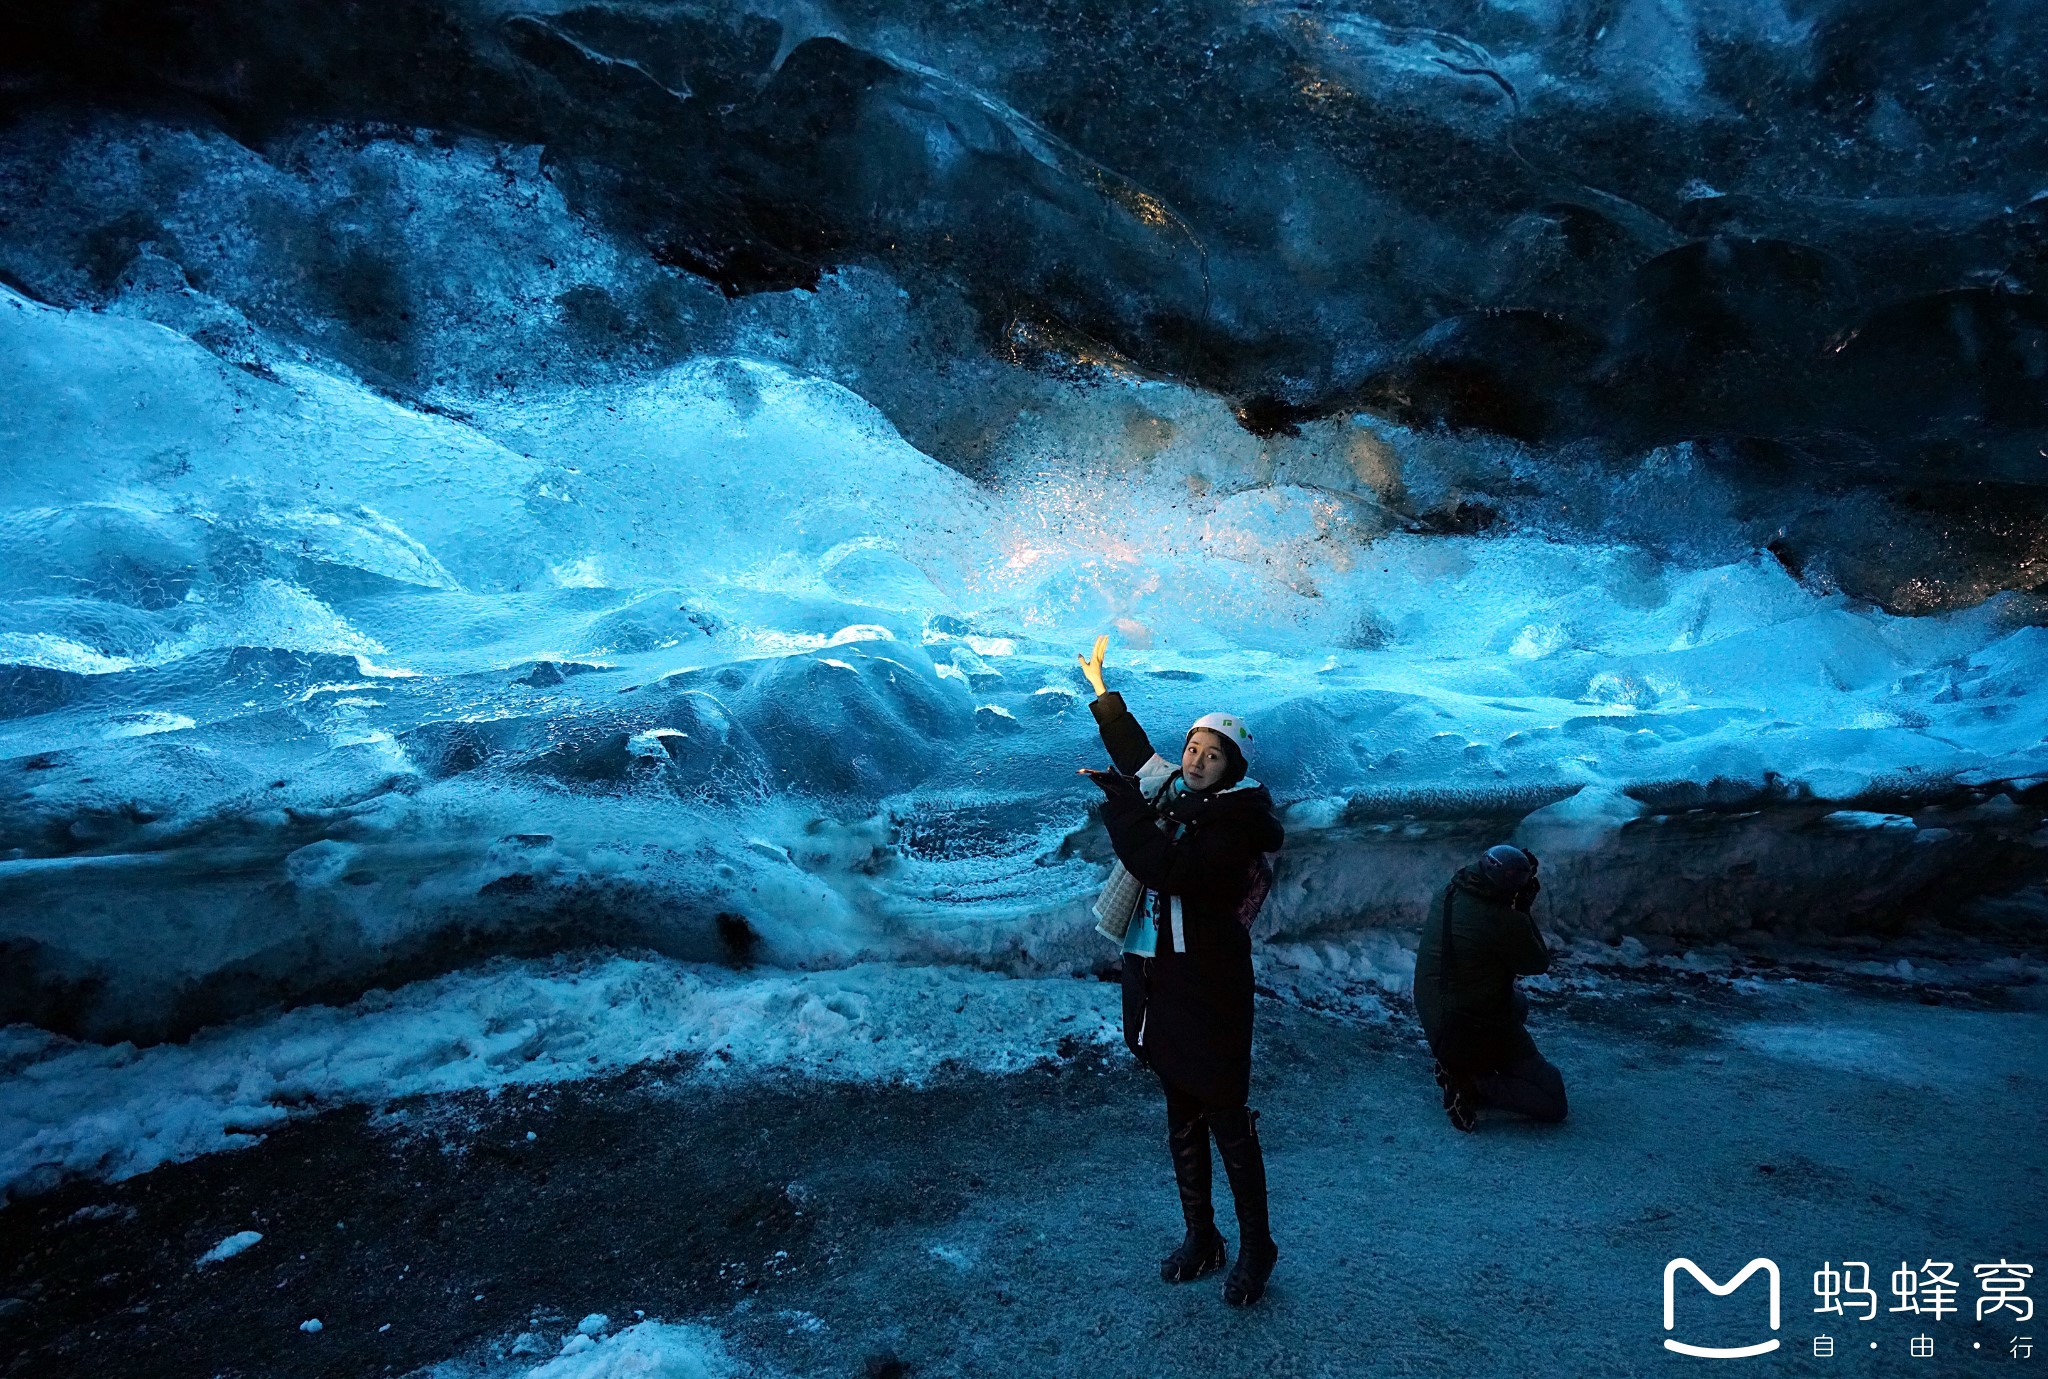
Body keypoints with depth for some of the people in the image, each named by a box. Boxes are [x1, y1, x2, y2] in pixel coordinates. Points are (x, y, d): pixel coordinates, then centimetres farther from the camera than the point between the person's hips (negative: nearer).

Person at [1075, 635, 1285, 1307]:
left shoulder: (1234, 821, -16)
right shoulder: (1169, 789, 5)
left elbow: (1169, 871, -28)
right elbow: (1135, 750, 24)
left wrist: (1124, 805, -25)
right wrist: (1100, 686, 28)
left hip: (1207, 986, -7)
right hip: (1154, 975, 7)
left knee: (1225, 1118, 3)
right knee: (1181, 1117, 18)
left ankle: (1256, 1247, 22)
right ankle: (1199, 1237, 33)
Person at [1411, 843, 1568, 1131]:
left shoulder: (1446, 896, -5)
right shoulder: (1507, 922, -26)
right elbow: (1539, 964, -7)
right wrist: (1523, 911, -2)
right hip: (1476, 1032, -7)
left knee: (1517, 1004, 35)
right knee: (1553, 1104, 6)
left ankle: (1458, 1069, 18)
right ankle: (1472, 1084, -9)